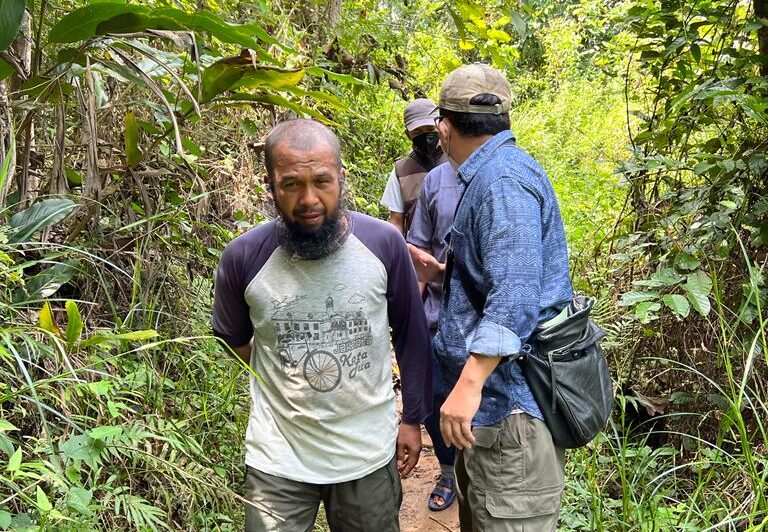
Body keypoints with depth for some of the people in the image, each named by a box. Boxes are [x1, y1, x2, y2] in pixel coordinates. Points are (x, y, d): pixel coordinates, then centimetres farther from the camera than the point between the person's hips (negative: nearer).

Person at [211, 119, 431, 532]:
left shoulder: (384, 243, -12)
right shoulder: (243, 257, -14)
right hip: (277, 459, -1)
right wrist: (286, 384, 8)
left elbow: (412, 336, 1)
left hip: (370, 452, 2)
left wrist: (413, 418, 6)